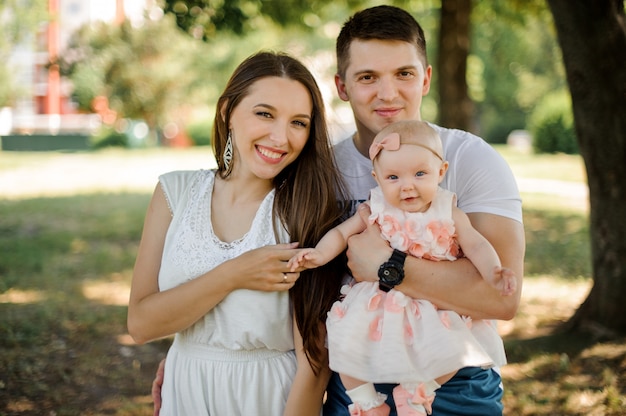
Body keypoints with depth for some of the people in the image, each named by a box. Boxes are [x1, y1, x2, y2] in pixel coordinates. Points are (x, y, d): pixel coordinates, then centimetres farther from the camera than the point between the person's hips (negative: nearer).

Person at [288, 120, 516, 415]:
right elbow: (341, 232, 1)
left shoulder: (448, 213, -5)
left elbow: (476, 245, -8)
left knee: (453, 352, -20)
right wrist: (319, 254, -17)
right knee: (344, 343, -17)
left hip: (433, 307, 0)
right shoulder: (377, 210, -3)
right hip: (378, 303, 0)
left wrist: (492, 273, -27)